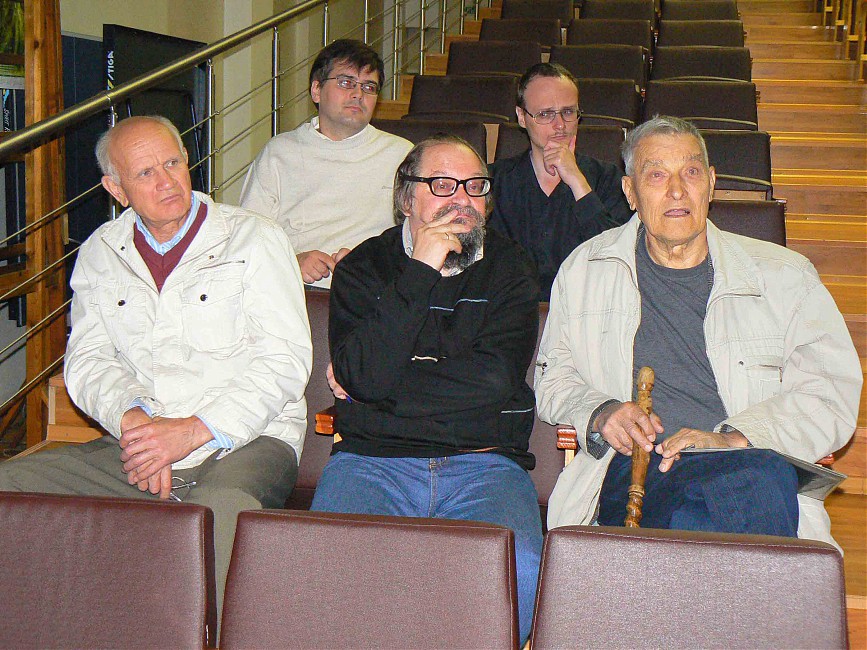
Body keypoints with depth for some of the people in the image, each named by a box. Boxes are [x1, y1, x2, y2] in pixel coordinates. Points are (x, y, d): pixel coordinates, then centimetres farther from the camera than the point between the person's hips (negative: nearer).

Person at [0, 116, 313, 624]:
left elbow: (285, 359, -4)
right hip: (134, 448, 4)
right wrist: (131, 419, -13)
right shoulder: (100, 254, 17)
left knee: (220, 509, -39)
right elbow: (87, 359, 9)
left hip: (244, 444, -4)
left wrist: (196, 430, -15)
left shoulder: (254, 238, 4)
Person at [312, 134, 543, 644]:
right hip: (373, 457, 0)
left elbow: (495, 379, -4)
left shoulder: (510, 268, 13)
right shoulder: (364, 268, 12)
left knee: (518, 567, -29)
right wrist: (420, 272, -8)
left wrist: (375, 388, -2)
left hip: (485, 463, 1)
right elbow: (365, 373, -7)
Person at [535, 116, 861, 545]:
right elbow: (553, 377, 22)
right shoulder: (584, 271, 20)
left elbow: (831, 395, 5)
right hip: (629, 471, 0)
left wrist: (731, 438, -12)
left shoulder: (784, 276, 14)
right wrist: (599, 413, -3)